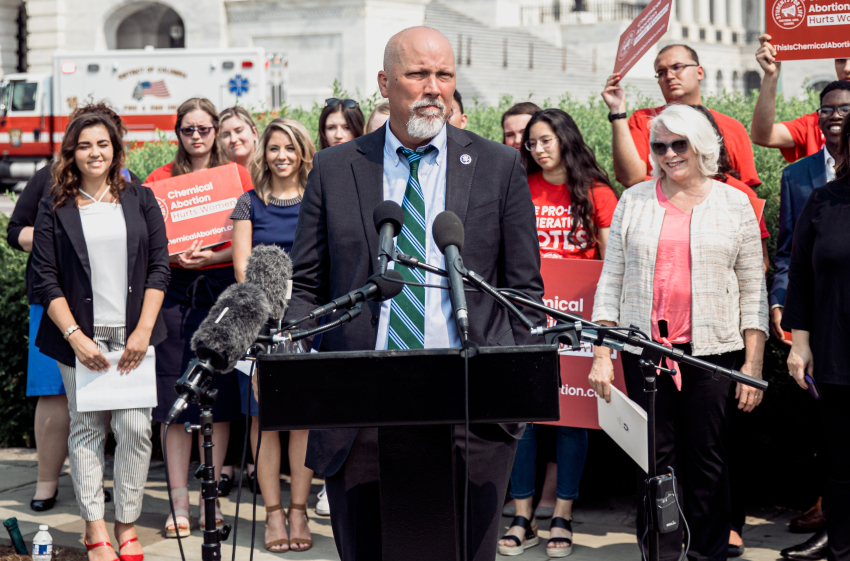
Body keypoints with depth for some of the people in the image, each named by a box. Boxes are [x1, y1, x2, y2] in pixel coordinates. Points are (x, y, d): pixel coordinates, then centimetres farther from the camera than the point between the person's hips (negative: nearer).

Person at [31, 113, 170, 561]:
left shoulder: (140, 199, 10)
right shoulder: (54, 208, 6)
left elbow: (159, 267, 6)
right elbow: (45, 279, 1)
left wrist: (143, 330, -4)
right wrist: (75, 336, -9)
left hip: (133, 335, 1)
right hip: (81, 337, -1)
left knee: (135, 428, -5)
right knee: (86, 428, -1)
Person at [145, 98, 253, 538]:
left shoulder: (236, 176, 8)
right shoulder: (159, 179, 9)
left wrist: (210, 256, -12)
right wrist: (174, 257, -11)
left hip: (222, 286, 0)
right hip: (174, 289, 0)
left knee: (219, 395, 1)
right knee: (174, 399, -3)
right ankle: (179, 503, 1)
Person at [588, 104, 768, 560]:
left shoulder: (735, 205, 7)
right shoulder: (634, 201, 10)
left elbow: (753, 291, 6)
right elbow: (611, 280, 10)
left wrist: (753, 365, -1)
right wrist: (601, 354, 1)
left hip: (713, 350, -1)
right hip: (644, 348, 1)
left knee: (707, 457, 1)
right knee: (654, 458, 0)